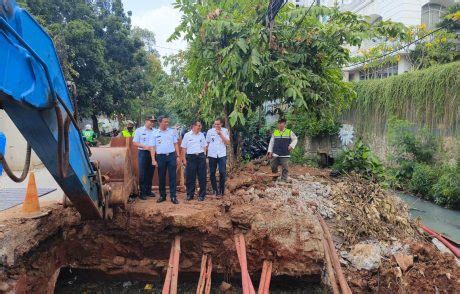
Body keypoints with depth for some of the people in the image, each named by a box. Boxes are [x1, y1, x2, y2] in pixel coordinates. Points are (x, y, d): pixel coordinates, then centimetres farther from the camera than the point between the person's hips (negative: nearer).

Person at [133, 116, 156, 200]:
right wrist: (145, 147, -14)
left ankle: (148, 191, 21)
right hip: (143, 153, -3)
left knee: (150, 173, 9)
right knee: (142, 174, -2)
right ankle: (142, 192, 5)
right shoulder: (139, 130, 0)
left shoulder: (155, 131, 6)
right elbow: (135, 142, -2)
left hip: (152, 153, 3)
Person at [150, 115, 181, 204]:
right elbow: (153, 147, 2)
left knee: (172, 177, -1)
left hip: (171, 155, 0)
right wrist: (153, 160, -5)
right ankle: (162, 196, 19)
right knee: (161, 177, 7)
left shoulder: (172, 131, 6)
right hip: (161, 157, 0)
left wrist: (178, 156, 3)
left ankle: (173, 196, 4)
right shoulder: (155, 133, 3)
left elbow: (176, 144, 8)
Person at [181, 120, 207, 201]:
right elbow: (184, 148, 2)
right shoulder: (187, 135, 1)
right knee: (190, 177, 3)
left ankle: (202, 195, 12)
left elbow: (204, 147, 13)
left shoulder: (201, 135, 9)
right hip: (191, 157, -2)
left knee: (202, 177, 3)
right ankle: (190, 194, 15)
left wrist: (204, 156, 5)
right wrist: (184, 159, -2)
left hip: (201, 157, 2)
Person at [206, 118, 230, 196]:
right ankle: (215, 190, 18)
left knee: (222, 173, -4)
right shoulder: (210, 131, 2)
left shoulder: (225, 131, 1)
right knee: (212, 173, 6)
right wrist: (206, 153, 4)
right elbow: (207, 143, 9)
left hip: (222, 155, -1)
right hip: (212, 155, 1)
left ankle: (221, 190, 9)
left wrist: (220, 134, -15)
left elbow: (228, 142, -7)